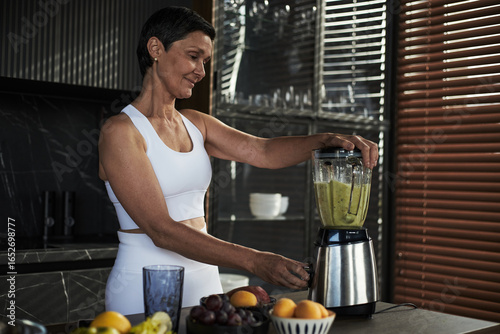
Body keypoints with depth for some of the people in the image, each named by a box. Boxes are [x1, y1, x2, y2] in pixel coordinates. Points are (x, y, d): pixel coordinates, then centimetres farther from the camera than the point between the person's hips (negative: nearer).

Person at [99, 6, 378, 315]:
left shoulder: (195, 124, 8)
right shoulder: (120, 131, -14)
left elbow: (261, 151, -6)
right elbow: (161, 230, -22)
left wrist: (328, 139, -24)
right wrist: (254, 261, -29)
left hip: (204, 280, 6)